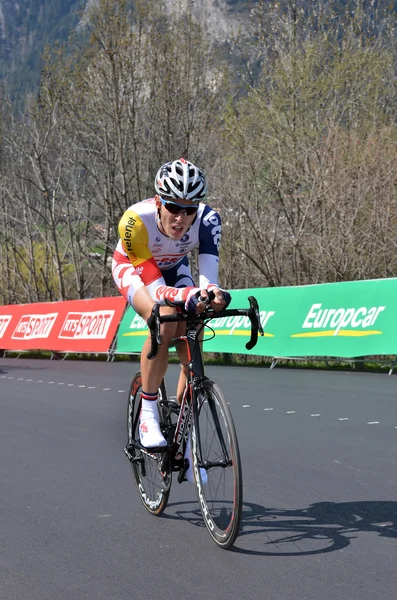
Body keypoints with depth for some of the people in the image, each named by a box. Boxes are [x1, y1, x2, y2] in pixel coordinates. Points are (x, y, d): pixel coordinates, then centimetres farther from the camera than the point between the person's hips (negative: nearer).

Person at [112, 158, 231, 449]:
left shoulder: (207, 219, -33)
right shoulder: (136, 220, -40)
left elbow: (208, 277, -41)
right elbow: (156, 289, -43)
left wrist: (213, 293, -65)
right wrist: (189, 295, -63)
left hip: (174, 268, 3)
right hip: (133, 268, -3)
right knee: (164, 323, -32)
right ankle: (148, 413, -17)